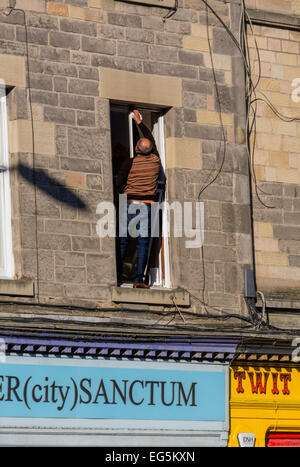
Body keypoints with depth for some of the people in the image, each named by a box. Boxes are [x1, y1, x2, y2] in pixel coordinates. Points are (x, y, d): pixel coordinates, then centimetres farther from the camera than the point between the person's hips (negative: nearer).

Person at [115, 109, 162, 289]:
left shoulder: (130, 162, -6)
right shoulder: (156, 161, 4)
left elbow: (118, 183, -6)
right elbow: (152, 140, 20)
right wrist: (140, 122, 30)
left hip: (130, 204, -2)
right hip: (147, 205, 2)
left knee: (123, 240, 5)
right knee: (143, 242, -1)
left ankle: (118, 275, 2)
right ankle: (139, 278, -9)